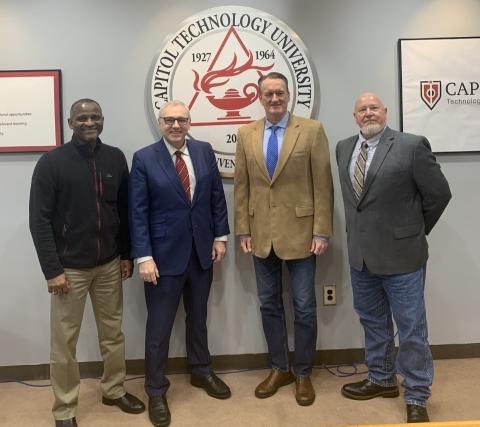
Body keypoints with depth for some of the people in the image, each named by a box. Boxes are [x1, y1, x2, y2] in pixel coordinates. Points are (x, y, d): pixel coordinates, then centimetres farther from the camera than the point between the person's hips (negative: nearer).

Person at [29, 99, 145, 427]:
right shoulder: (52, 162, -8)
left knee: (113, 333, 15)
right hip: (69, 267, -3)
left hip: (109, 264, 4)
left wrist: (127, 254, 7)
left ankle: (114, 390, 35)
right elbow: (40, 220, -10)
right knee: (64, 341, 6)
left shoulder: (115, 158, 2)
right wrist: (52, 270, -13)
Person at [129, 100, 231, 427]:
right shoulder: (144, 159, -8)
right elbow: (138, 212, -10)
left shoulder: (205, 151, 2)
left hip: (202, 251, 4)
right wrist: (144, 257, -15)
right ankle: (156, 392, 23)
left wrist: (220, 236, 3)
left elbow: (217, 197, 7)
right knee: (159, 326, 6)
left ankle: (201, 372, 40)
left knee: (198, 318, 20)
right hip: (164, 255, -3)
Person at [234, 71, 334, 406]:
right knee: (269, 305, 13)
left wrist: (322, 232, -10)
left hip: (299, 232, -3)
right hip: (262, 234, 3)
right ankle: (280, 369, 31)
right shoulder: (246, 134, 6)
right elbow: (241, 186, 6)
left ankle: (303, 373, 26)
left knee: (304, 307, 7)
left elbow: (323, 185, -6)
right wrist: (243, 230, 2)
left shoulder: (312, 130, -3)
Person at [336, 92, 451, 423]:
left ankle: (417, 398, 22)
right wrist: (363, 231, 14)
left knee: (411, 330, 6)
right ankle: (382, 380, 39)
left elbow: (439, 194, -5)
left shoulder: (412, 145, -11)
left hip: (401, 255, -5)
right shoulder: (344, 148, 7)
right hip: (361, 255, 6)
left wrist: (415, 231, 3)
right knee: (373, 323, 19)